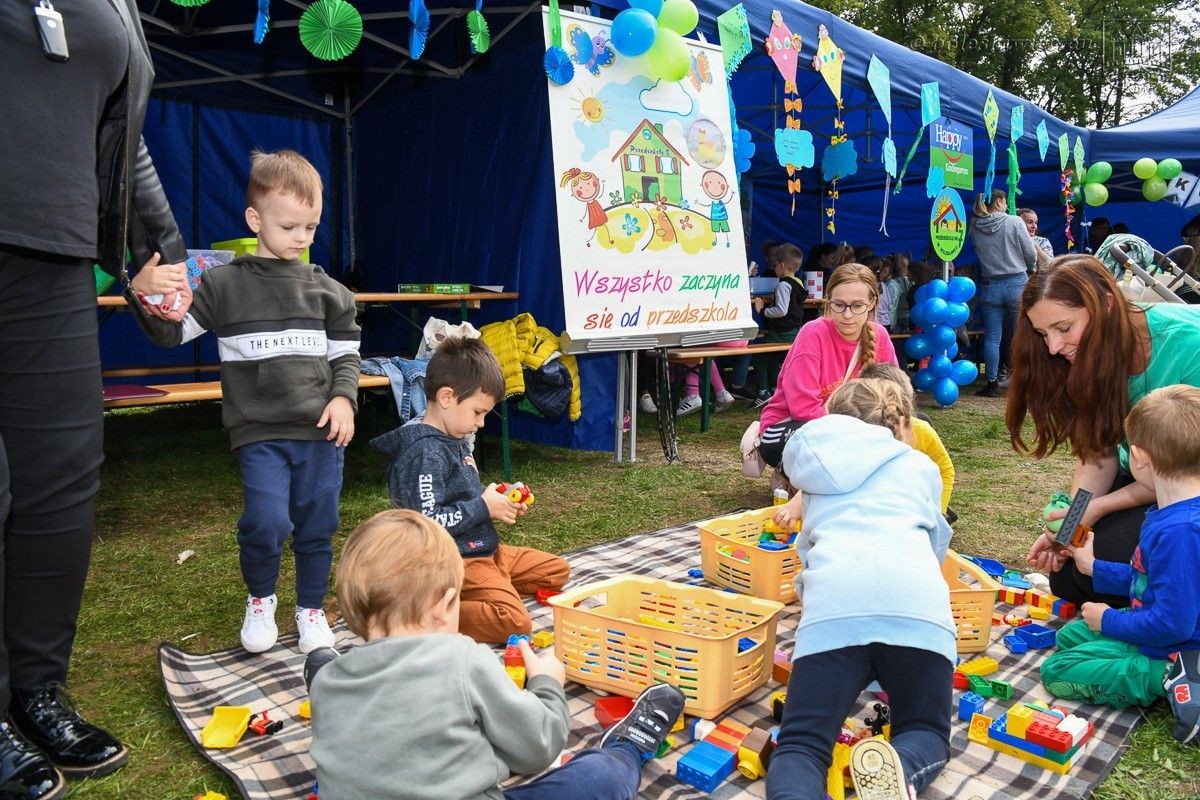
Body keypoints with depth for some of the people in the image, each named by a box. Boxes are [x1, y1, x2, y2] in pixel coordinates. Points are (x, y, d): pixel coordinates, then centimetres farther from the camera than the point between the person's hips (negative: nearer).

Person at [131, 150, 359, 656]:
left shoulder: (327, 290, 7)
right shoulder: (224, 285, 2)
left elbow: (345, 353, 11)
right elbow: (173, 332, 3)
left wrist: (344, 397, -5)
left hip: (321, 428, 2)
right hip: (260, 431, -2)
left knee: (318, 525, 7)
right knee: (267, 521, -14)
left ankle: (311, 609, 30)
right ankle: (259, 600, 17)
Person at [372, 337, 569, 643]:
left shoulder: (454, 441, 11)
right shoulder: (425, 452, -20)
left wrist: (498, 503, 5)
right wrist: (484, 507, -16)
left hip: (483, 549, 10)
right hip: (451, 561, -10)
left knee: (557, 571, 17)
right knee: (515, 622, -26)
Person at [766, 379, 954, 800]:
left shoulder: (818, 475, 34)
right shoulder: (920, 466, 32)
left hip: (835, 601, 0)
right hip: (915, 602, 0)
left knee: (801, 743, 4)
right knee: (925, 733, 20)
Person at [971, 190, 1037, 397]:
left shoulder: (974, 227, -1)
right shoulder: (1015, 222, -7)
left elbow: (978, 253, 7)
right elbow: (1031, 254, -3)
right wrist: (1028, 270, 17)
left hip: (989, 285, 2)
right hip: (1016, 283, -2)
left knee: (992, 337, 5)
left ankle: (992, 384, 5)